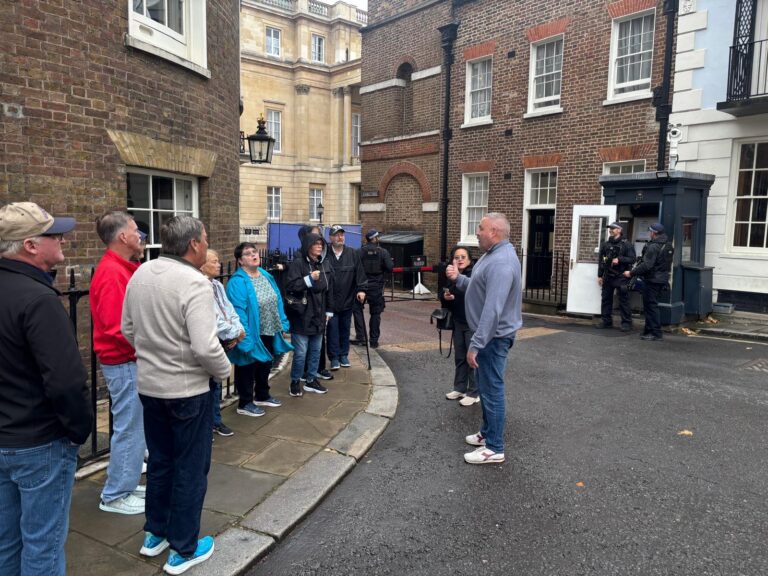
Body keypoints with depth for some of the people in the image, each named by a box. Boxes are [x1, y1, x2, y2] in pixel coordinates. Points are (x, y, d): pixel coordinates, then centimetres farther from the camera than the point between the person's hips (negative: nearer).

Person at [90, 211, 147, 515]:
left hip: (129, 361, 10)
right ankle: (115, 496, 16)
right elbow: (117, 328, -24)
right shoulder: (112, 273, -20)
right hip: (124, 363, -10)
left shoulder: (122, 268, 11)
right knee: (130, 429, 1)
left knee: (132, 427, 18)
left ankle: (124, 484, 32)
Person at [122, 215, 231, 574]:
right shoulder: (194, 282, -22)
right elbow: (205, 346, -27)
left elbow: (128, 329, 10)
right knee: (190, 469, 9)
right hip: (187, 389, -7)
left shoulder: (140, 274, 0)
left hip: (148, 385, 7)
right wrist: (225, 370, -9)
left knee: (159, 461, 23)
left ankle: (155, 534, 39)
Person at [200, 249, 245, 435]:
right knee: (208, 384, 2)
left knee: (216, 383, 19)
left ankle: (215, 421, 32)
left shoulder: (217, 285, 11)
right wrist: (235, 333, -12)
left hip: (221, 343, 9)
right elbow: (212, 320, -22)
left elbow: (230, 310, 10)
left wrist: (238, 330, -7)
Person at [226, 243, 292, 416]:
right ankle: (245, 403, 23)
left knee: (265, 365, 22)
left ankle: (262, 396, 41)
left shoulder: (266, 275, 5)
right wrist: (245, 339, -26)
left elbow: (277, 301, 10)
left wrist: (283, 323, 7)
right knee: (248, 368, 7)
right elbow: (239, 313, -24)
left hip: (269, 332, 8)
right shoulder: (237, 282, -21)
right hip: (251, 335, -8)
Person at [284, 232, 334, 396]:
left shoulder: (325, 264, 11)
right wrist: (309, 278, -22)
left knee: (316, 351, 14)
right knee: (300, 353, -1)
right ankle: (295, 382, 17)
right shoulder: (298, 263, -9)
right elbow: (290, 286, -15)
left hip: (318, 316, 6)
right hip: (301, 316, -6)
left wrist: (328, 312, 15)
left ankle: (311, 380, 28)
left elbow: (329, 290, 16)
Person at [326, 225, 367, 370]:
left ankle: (344, 355, 26)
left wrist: (361, 289, -10)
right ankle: (334, 357, 12)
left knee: (345, 328, 13)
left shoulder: (353, 254, 1)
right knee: (332, 329, 2)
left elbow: (360, 273, 0)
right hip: (330, 301, -3)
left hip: (347, 300, 3)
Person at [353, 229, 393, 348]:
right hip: (377, 287, 1)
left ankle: (361, 335, 7)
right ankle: (374, 340, 12)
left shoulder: (360, 251, -6)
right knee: (375, 313, 10)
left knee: (358, 309, 16)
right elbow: (389, 268, -10)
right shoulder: (383, 252, -5)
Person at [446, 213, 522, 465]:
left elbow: (493, 309, -31)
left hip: (494, 336, -11)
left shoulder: (501, 262, -25)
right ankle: (488, 432, 37)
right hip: (489, 333, 11)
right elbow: (479, 288, 18)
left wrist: (476, 344, -31)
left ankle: (494, 448, 11)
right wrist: (458, 278, 4)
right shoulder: (493, 255, 10)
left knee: (491, 389, -1)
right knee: (484, 384, 21)